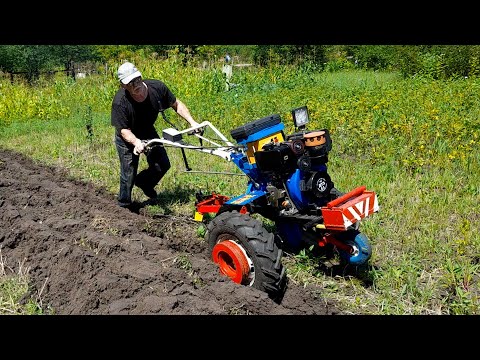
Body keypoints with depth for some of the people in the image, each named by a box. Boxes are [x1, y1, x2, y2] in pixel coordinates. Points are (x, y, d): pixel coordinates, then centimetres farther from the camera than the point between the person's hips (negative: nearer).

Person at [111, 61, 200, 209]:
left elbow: (176, 104, -9)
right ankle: (124, 206, 23)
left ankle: (144, 182, 34)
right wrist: (136, 142, -48)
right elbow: (124, 130, -28)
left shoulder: (157, 87, -25)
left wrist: (192, 122, -19)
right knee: (129, 174, -1)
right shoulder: (120, 102, -34)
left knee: (163, 165, 2)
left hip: (148, 132, 4)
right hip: (128, 138, -4)